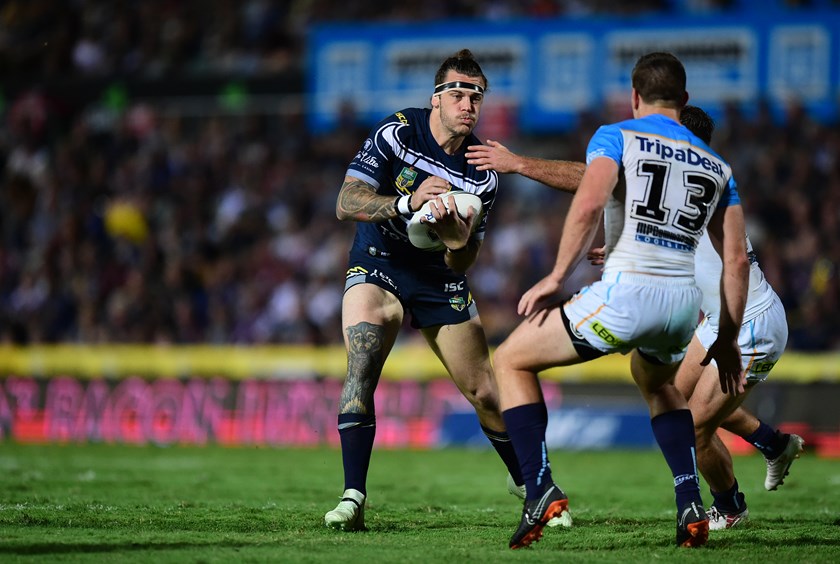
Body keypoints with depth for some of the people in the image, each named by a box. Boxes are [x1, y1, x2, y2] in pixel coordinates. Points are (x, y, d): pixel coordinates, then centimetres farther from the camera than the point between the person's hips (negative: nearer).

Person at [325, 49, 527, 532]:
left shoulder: (483, 172, -9)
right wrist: (407, 203, -36)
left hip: (441, 281, 2)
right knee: (362, 365, -26)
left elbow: (462, 262, -7)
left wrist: (456, 234, -31)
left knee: (486, 393, 1)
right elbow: (346, 204, -22)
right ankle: (354, 498, -25)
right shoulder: (396, 133, -16)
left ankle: (527, 481, 27)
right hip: (378, 266, -2)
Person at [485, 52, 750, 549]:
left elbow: (589, 205, -13)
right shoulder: (716, 166, 19)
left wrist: (556, 278, -8)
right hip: (685, 303, 5)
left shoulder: (616, 137, 6)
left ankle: (540, 489, -1)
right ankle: (691, 504, 16)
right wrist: (728, 338, 21)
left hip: (626, 295, -5)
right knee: (657, 383, 37)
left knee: (512, 359, 14)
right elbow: (737, 258, 15)